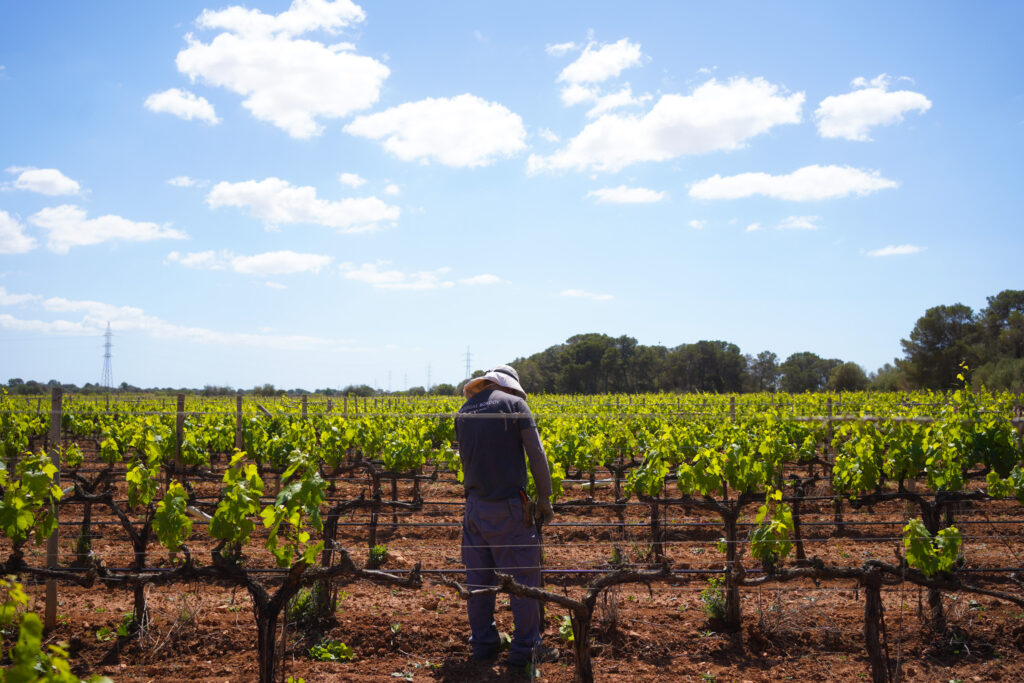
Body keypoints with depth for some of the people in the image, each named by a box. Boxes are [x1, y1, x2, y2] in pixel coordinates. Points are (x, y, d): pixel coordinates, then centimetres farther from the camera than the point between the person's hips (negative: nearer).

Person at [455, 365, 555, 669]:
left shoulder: (463, 412, 10)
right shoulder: (515, 404, -5)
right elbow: (537, 456, -7)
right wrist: (545, 498, 1)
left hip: (475, 504, 5)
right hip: (509, 507, -5)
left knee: (478, 575, 13)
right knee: (523, 575, 3)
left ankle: (483, 643, 22)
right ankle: (525, 647, 8)